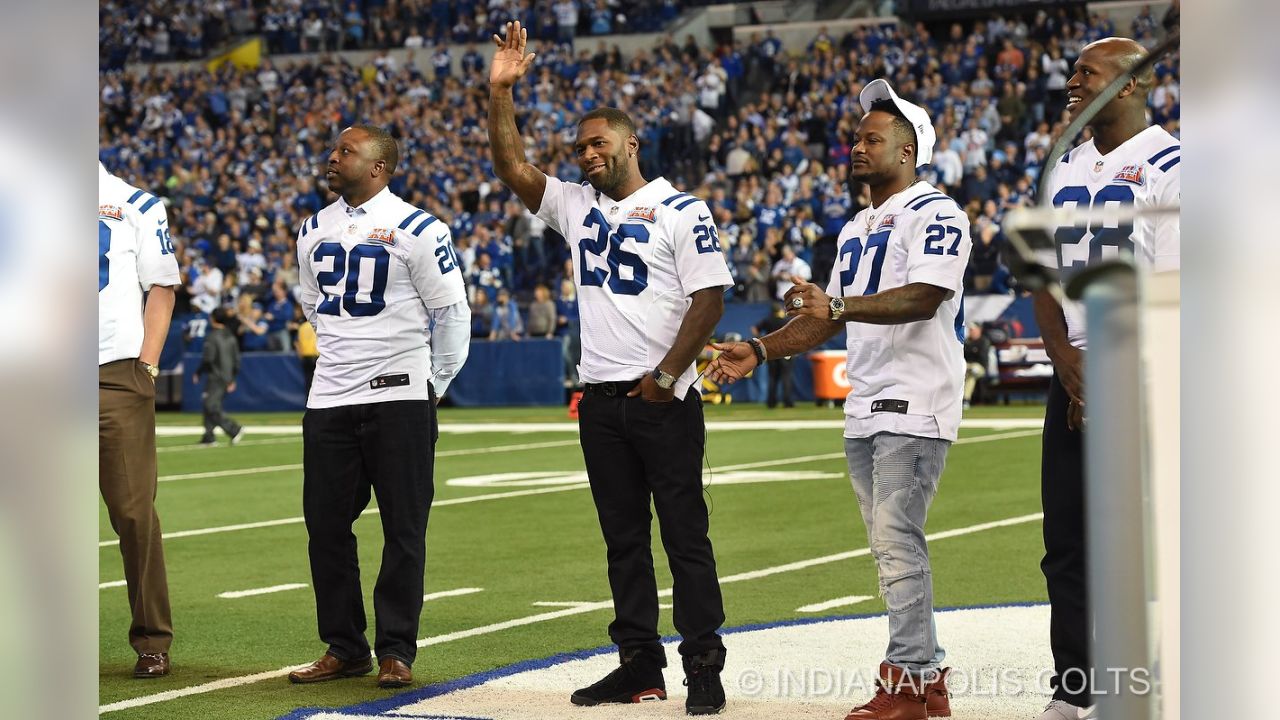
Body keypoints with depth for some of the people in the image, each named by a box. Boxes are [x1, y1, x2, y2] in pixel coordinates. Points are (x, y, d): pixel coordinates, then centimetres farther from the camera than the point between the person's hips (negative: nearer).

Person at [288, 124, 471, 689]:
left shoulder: (416, 230, -9)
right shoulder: (314, 231, 10)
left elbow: (452, 312, -3)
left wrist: (435, 384, 3)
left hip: (398, 398, -6)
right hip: (329, 401, 6)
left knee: (404, 530, 0)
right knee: (326, 527, 5)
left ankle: (396, 651, 6)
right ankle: (344, 647, 15)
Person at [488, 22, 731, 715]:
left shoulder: (681, 212, -4)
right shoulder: (576, 207, 14)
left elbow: (710, 298, -9)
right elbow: (512, 168, 7)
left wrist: (666, 376, -15)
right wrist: (501, 90, -3)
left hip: (664, 399, -6)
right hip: (602, 398, 6)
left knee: (685, 533, -4)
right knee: (622, 537, 8)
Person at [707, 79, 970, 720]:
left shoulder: (934, 214, -8)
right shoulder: (855, 230, 22)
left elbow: (925, 298, -22)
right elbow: (826, 319, 25)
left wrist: (839, 307, -32)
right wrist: (759, 350, 13)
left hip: (914, 404, -9)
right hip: (864, 410, 10)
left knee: (898, 541, -14)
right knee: (891, 546, 10)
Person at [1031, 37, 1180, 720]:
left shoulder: (1168, 165, -8)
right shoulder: (1065, 170, 14)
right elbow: (1045, 277, 13)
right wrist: (1068, 362, -3)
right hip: (1075, 375, 7)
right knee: (1066, 541, 8)